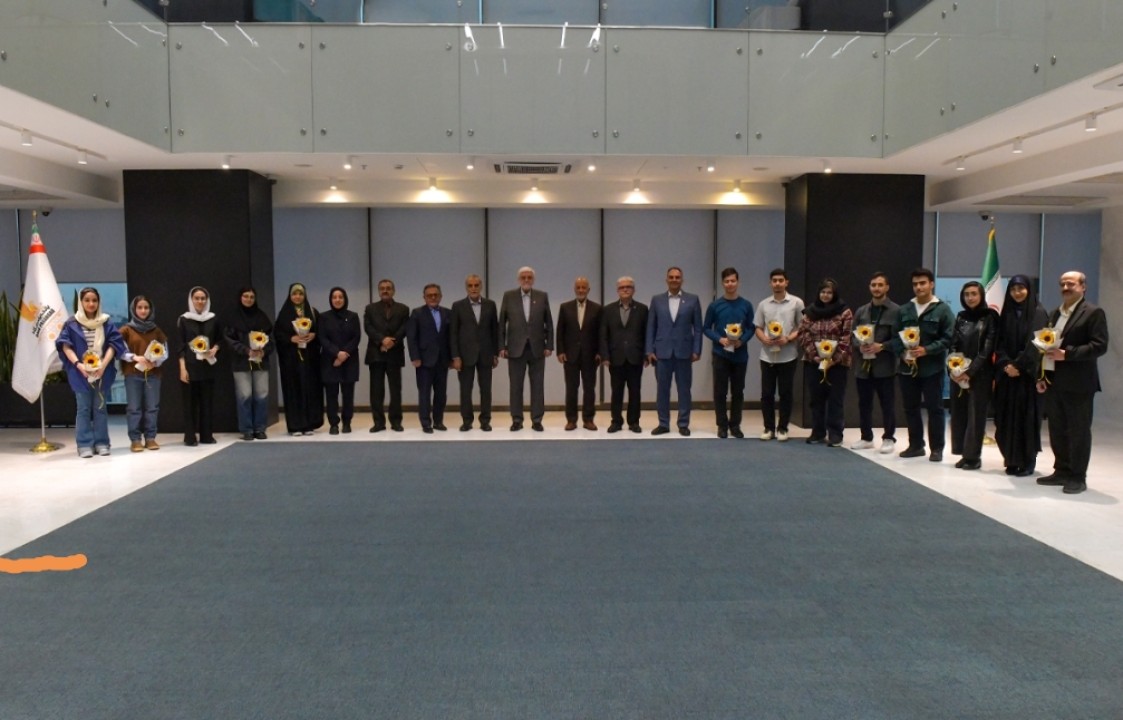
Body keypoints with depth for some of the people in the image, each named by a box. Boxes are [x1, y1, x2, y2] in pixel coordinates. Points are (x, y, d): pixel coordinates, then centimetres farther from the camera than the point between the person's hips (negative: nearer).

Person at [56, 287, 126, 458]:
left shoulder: (106, 323, 5)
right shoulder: (72, 323, 1)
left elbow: (113, 344, 0)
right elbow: (65, 345, -3)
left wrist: (103, 364, -13)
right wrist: (77, 364, -17)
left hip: (102, 371, 1)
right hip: (80, 372, -1)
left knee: (100, 407, 6)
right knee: (83, 408, 1)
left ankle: (101, 443, 11)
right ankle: (85, 445, 4)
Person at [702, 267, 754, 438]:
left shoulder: (746, 305, 2)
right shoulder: (714, 305, -1)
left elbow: (751, 327, 6)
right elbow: (706, 328, 3)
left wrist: (742, 340, -13)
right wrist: (720, 339, -13)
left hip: (740, 355, 1)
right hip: (720, 354, -1)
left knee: (738, 392, 6)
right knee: (720, 391, 2)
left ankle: (735, 425, 17)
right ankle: (722, 425, 12)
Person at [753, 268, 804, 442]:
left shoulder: (796, 303, 0)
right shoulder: (764, 304, 8)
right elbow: (758, 328, 11)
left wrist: (788, 339, -15)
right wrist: (764, 339, -10)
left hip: (788, 356, -2)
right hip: (767, 356, 2)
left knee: (785, 393, 3)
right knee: (766, 393, 4)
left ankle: (782, 428, 12)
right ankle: (769, 428, 14)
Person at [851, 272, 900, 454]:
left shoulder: (895, 311, -3)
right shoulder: (861, 311, 13)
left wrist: (882, 346, -19)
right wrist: (859, 345, -7)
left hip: (885, 366, -5)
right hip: (863, 364, 5)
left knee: (887, 404, 3)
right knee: (864, 404, 11)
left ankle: (888, 439, 14)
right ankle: (866, 438, 22)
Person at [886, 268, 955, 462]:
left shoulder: (943, 310, -2)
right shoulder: (904, 310, 11)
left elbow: (948, 338, -8)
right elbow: (895, 336, 9)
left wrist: (926, 350, -19)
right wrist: (902, 352, -9)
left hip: (932, 368, -4)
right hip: (907, 367, 4)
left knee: (935, 408, 1)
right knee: (911, 408, 10)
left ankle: (937, 448, 11)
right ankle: (915, 445, 22)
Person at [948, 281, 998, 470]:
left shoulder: (990, 316, -3)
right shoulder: (961, 317, 12)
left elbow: (988, 349, -9)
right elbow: (953, 345, 10)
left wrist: (970, 371, -15)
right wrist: (952, 369, -5)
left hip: (980, 374, -5)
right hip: (958, 373, 5)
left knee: (975, 415, -2)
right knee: (959, 413, 5)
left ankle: (973, 456, 4)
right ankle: (965, 454, 13)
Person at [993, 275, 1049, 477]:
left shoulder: (1038, 313, -2)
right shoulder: (1006, 314, 11)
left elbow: (1034, 343, -11)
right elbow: (1000, 343, 5)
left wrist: (1018, 365, -16)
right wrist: (1005, 364, -10)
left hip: (1028, 374, -4)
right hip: (1007, 374, 4)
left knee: (1027, 416, -3)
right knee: (1008, 417, 2)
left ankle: (1028, 461, 4)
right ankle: (1012, 460, 9)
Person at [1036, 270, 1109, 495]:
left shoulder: (1093, 313, -5)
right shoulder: (1055, 314, 17)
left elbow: (1100, 346, -15)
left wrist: (1066, 354, -21)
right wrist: (1041, 376, 11)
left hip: (1077, 383, -7)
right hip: (1053, 381, 7)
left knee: (1078, 431, 1)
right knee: (1057, 430, 11)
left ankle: (1078, 477, 8)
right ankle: (1061, 471, 21)